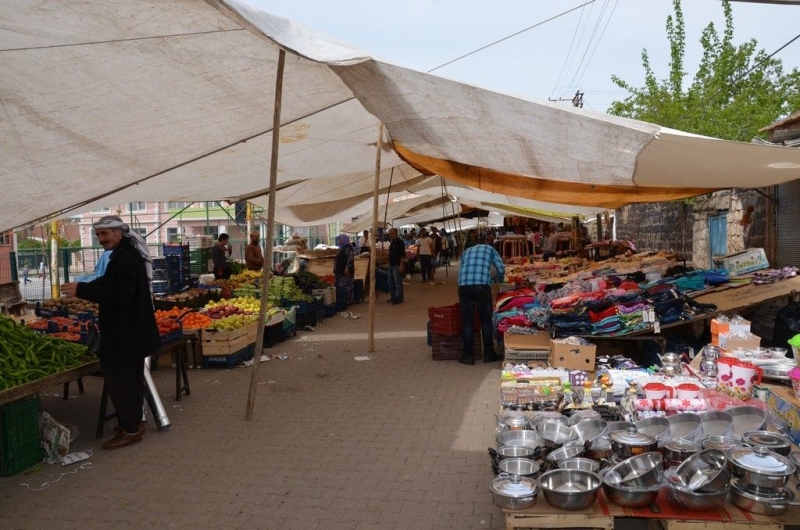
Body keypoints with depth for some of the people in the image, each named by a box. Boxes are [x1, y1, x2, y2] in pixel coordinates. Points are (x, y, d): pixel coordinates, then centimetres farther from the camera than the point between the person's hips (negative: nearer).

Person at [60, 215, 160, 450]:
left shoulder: (126, 258, -21)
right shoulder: (126, 254, 13)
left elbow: (119, 295, -28)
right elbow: (110, 284, 19)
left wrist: (82, 290, -27)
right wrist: (83, 288, 7)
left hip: (124, 334, -11)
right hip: (131, 331, 11)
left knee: (120, 381, -5)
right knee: (131, 379, 18)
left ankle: (130, 430, 4)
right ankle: (133, 423, 30)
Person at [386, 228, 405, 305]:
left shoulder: (399, 242, -12)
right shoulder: (392, 242, 15)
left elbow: (403, 255, -18)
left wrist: (401, 265, -24)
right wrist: (389, 263, 20)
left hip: (397, 265, -9)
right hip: (391, 265, 9)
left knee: (398, 283, -5)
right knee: (391, 283, 12)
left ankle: (399, 298, 0)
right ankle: (393, 297, 21)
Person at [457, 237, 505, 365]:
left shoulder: (466, 251, 29)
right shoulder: (490, 249, 22)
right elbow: (501, 269, 18)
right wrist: (499, 280, 37)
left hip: (464, 285, 2)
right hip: (482, 285, -2)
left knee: (467, 321, 8)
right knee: (486, 320, 11)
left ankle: (468, 356, 10)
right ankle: (488, 354, 16)